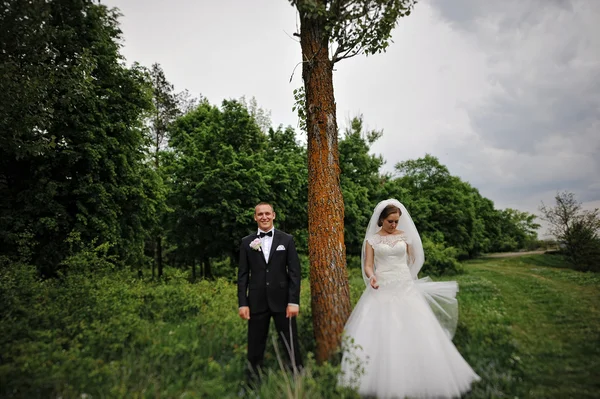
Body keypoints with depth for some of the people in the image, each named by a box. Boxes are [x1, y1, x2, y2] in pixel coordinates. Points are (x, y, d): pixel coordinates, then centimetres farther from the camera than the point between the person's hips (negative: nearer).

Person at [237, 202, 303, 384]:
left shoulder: (287, 239, 2)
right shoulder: (247, 242, 5)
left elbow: (294, 272, -1)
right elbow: (242, 274, 5)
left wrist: (294, 301, -7)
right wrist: (242, 303, -1)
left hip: (282, 300, -1)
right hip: (257, 301, 1)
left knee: (290, 344, 5)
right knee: (255, 345, 11)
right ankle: (253, 378, 29)